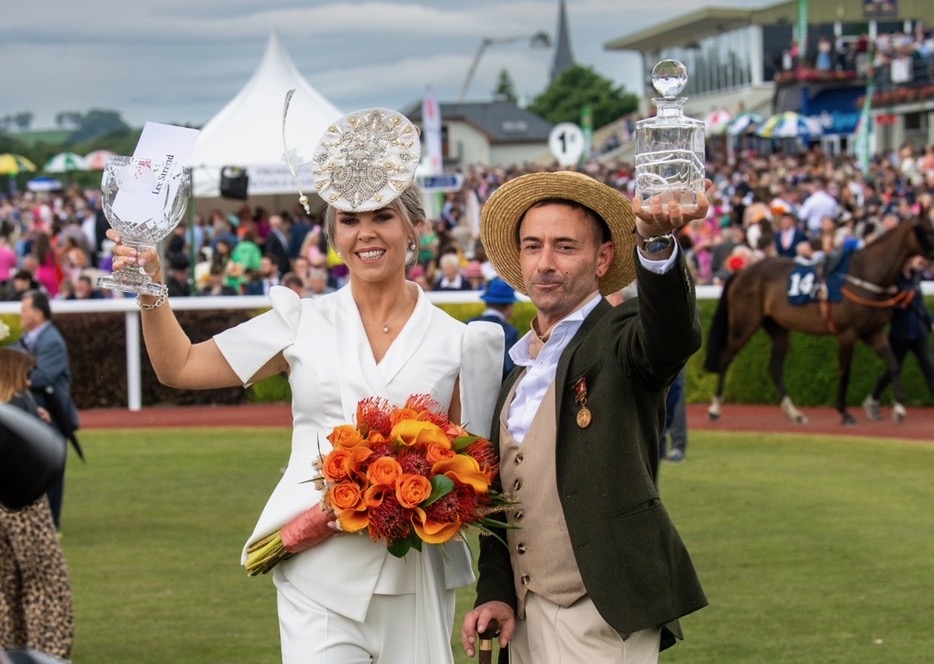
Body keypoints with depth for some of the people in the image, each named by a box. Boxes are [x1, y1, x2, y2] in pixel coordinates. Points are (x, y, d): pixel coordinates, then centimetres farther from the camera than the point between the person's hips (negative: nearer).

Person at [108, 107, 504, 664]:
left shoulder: (452, 341, 5)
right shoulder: (305, 323, 6)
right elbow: (180, 366, 10)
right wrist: (151, 290, -3)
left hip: (414, 574, 1)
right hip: (320, 573, 0)